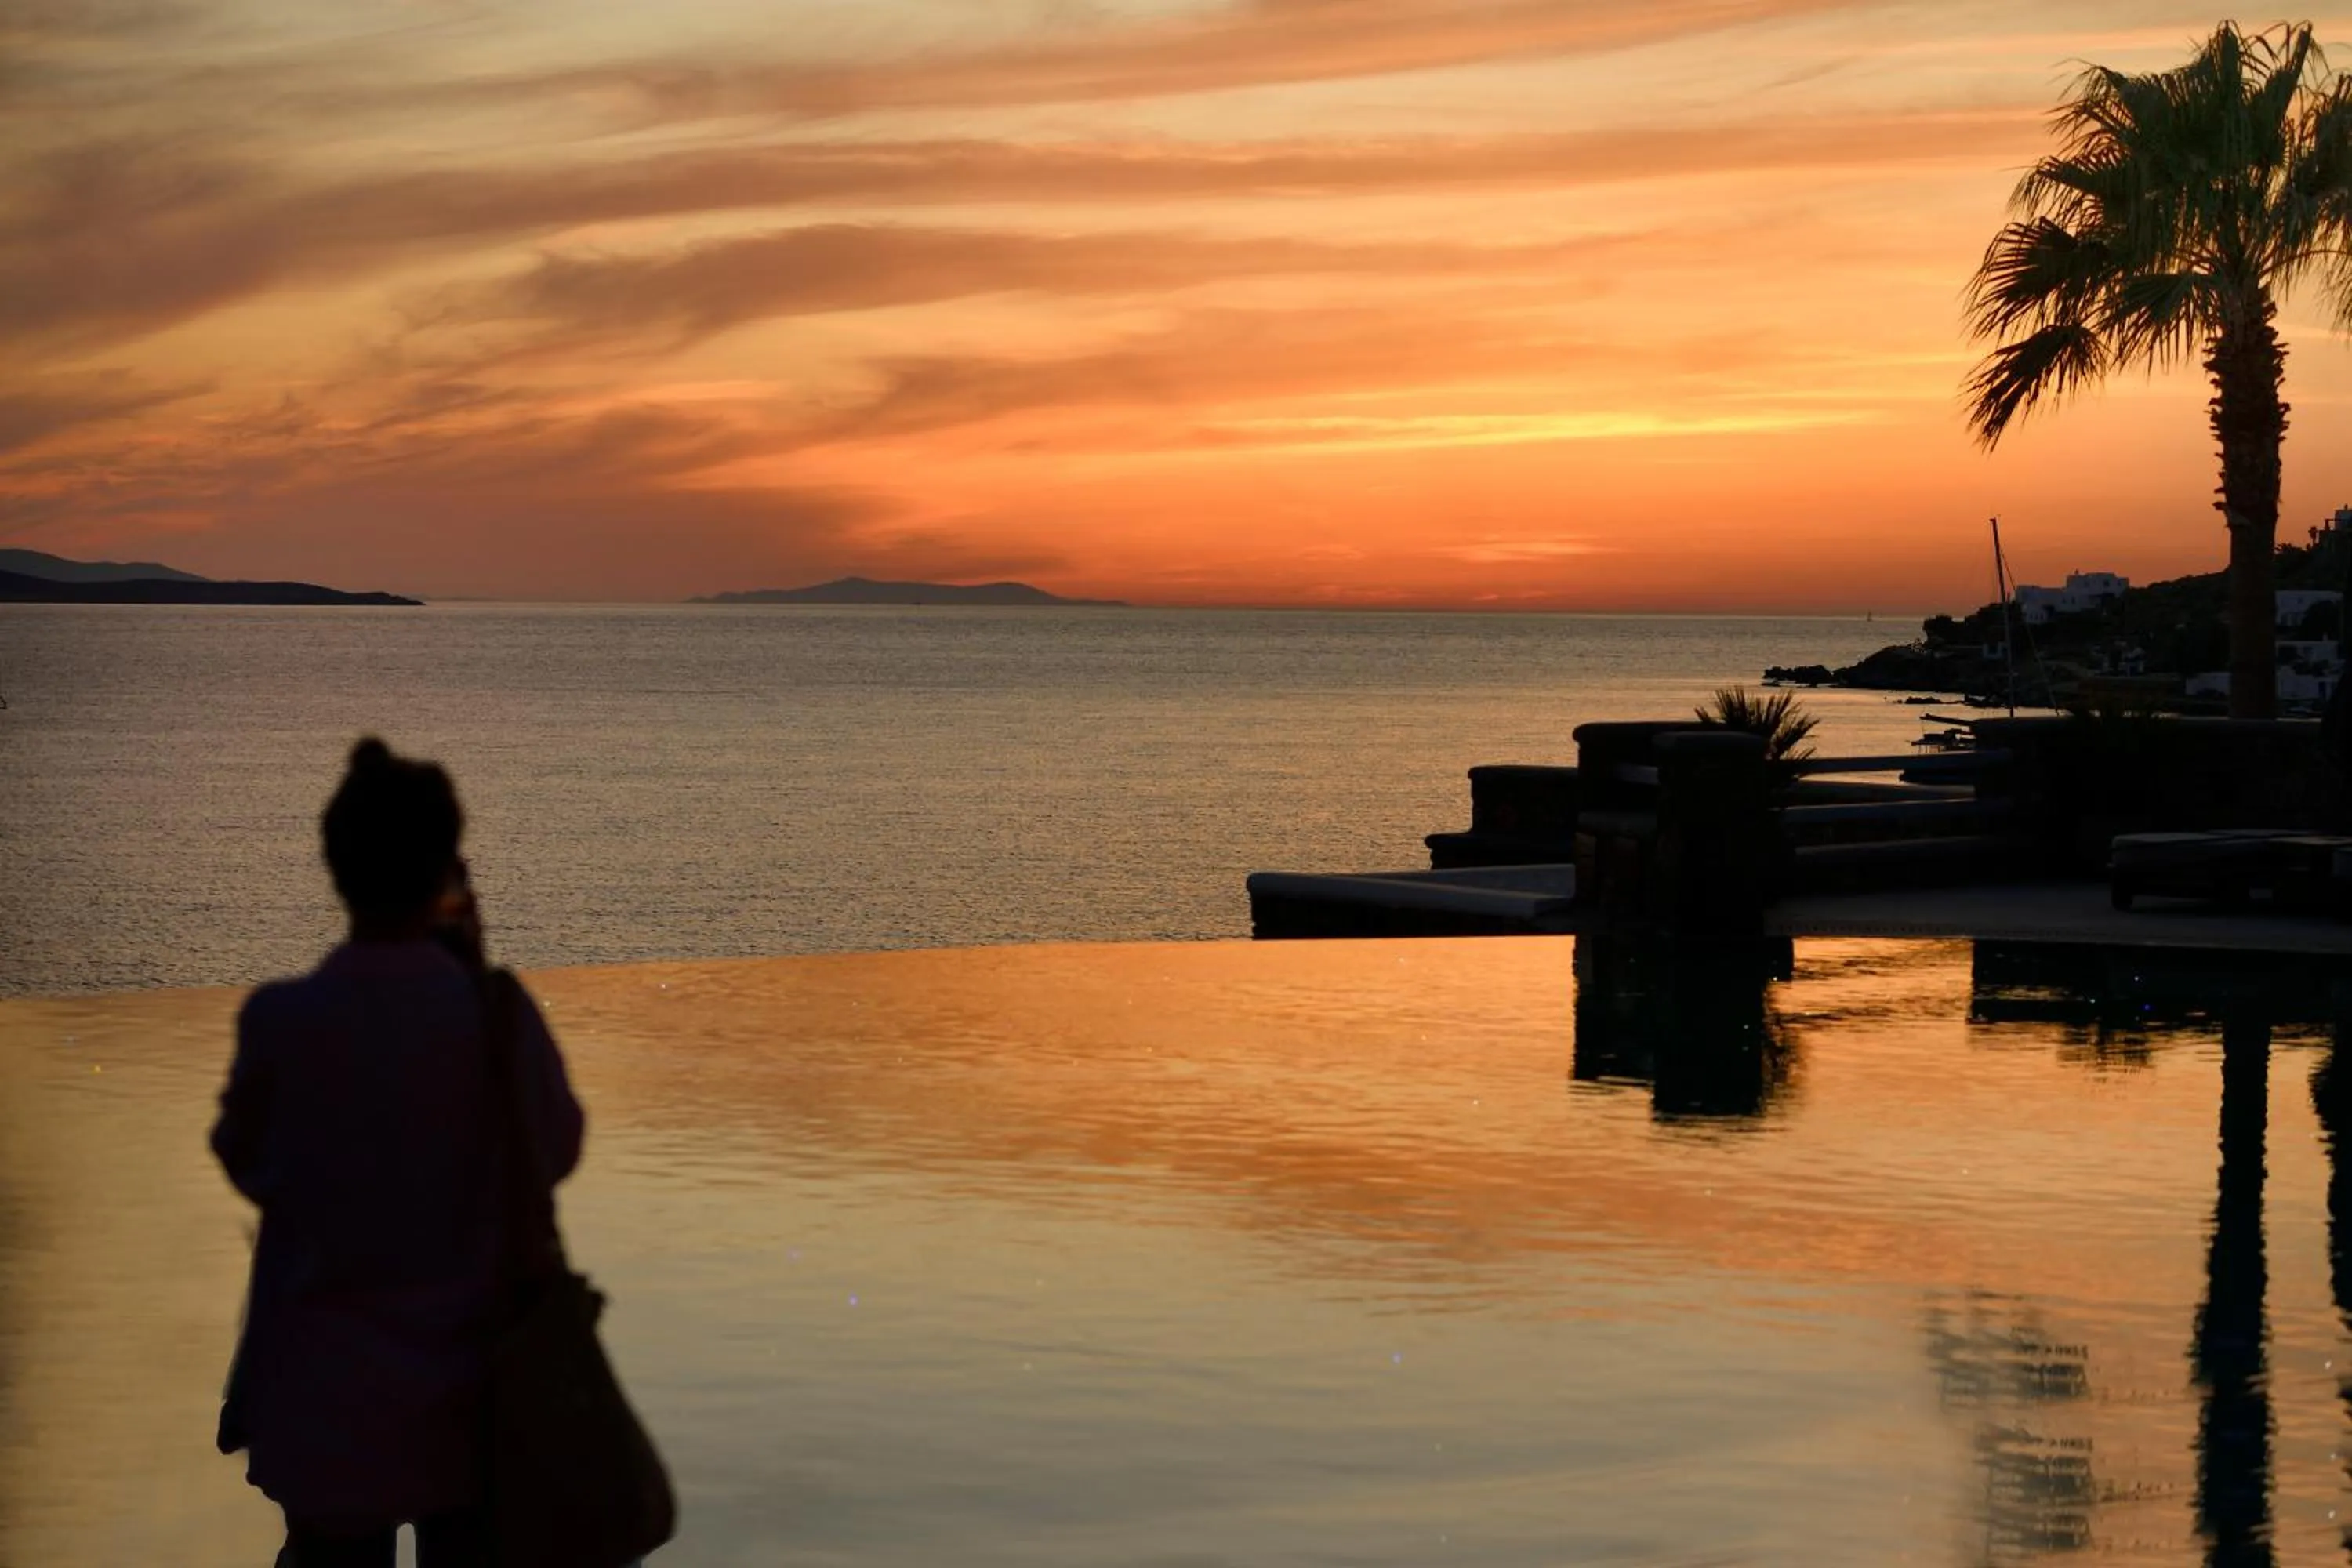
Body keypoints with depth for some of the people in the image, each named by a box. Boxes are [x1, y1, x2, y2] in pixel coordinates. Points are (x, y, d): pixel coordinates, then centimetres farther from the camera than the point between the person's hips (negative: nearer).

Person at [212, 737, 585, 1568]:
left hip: (329, 1386, 0)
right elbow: (556, 1149, 1)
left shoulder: (282, 1020, -16)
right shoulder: (497, 1015, -16)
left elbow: (245, 1161, 1)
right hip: (471, 1383, 1)